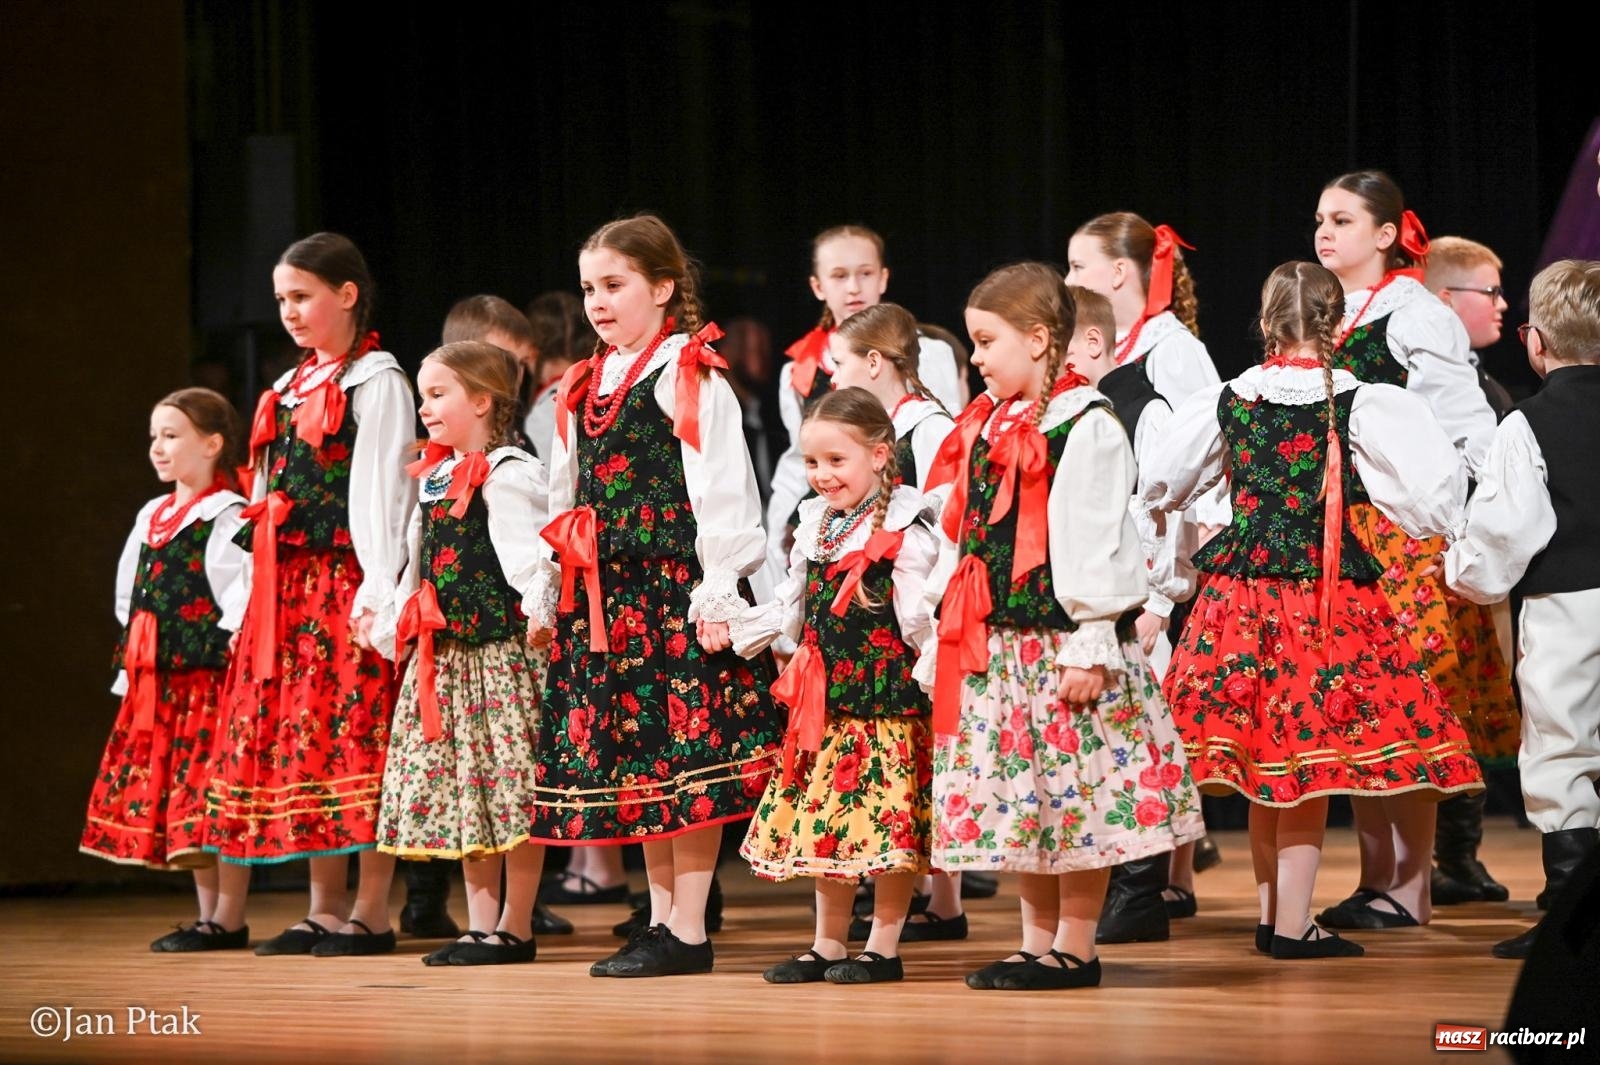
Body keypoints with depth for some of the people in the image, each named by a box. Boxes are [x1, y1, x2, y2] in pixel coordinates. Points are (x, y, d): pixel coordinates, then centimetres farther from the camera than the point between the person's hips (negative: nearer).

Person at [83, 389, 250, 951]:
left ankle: (225, 919, -4)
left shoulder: (227, 518, -9)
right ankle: (207, 914, 15)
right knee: (174, 800, 9)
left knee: (206, 795, -8)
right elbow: (129, 595, 21)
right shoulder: (151, 517, 16)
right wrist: (134, 664, 13)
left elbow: (242, 599, -14)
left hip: (208, 675, -8)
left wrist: (230, 666, -17)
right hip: (157, 682, 8)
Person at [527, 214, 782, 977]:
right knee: (632, 761, 9)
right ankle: (661, 916, 16)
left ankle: (688, 930, -3)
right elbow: (565, 503, 21)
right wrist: (547, 597, 17)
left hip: (676, 592, -8)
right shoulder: (584, 389, 16)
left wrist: (716, 597, -16)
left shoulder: (690, 378, -7)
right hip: (603, 599, 8)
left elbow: (722, 493, -12)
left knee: (688, 758, -6)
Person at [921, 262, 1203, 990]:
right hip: (991, 644, 8)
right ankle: (1036, 944, 17)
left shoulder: (1084, 430, -11)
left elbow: (1093, 547, -15)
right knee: (1018, 801, 10)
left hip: (1060, 644, -8)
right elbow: (960, 540, 18)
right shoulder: (986, 429, 14)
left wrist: (1089, 649, -19)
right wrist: (942, 639, 15)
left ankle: (1075, 949, 4)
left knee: (1075, 795, -2)